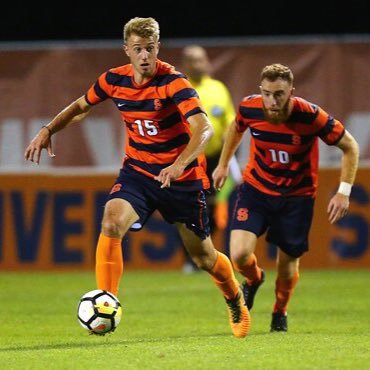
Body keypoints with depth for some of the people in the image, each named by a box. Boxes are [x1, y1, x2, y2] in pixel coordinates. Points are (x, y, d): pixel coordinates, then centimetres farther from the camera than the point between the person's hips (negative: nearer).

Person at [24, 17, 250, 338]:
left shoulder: (173, 82, -21)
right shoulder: (114, 80, -6)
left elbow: (204, 128, -33)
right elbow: (82, 106, 14)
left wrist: (180, 164, -48)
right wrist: (48, 131, 0)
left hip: (182, 176, -3)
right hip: (137, 171, 3)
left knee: (203, 256, 8)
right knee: (112, 222, -27)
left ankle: (235, 299, 41)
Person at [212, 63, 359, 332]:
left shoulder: (310, 116, -26)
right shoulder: (249, 108, -18)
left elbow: (350, 147, -11)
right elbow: (237, 128, 10)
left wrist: (344, 192, -16)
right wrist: (224, 164, 19)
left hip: (297, 195, -1)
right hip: (256, 187, 1)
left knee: (288, 262, 6)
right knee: (239, 254, -15)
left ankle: (280, 313, 39)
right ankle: (254, 279, 24)